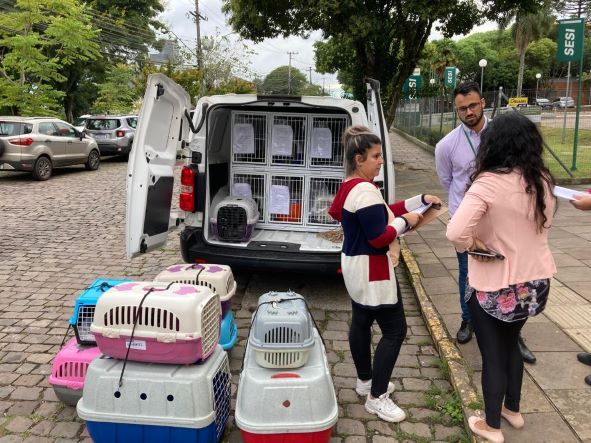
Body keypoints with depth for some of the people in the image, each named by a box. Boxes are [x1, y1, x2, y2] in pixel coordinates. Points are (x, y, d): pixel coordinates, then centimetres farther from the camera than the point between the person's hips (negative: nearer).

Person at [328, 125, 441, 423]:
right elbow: (379, 237, -25)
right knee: (395, 330, -1)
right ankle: (376, 397, 8)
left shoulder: (350, 186, 8)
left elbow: (380, 213, 12)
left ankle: (365, 381, 36)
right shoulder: (364, 191, -25)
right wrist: (405, 221, -10)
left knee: (361, 322, 20)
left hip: (355, 265, 11)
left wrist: (420, 201, 9)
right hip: (370, 270, -11)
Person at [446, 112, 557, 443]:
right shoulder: (543, 181, -3)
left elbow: (455, 232, -35)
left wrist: (473, 244, -16)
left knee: (493, 355, 13)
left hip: (495, 285, -6)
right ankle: (513, 410, 45)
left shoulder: (489, 183, -24)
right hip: (536, 280, 6)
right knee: (511, 344, 28)